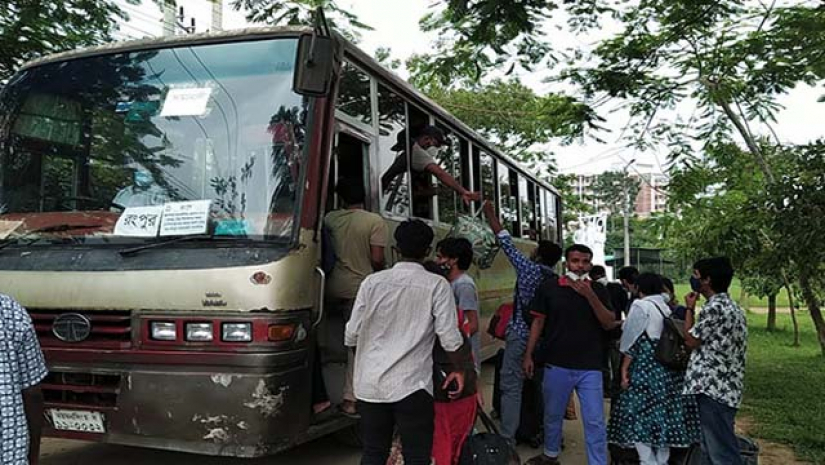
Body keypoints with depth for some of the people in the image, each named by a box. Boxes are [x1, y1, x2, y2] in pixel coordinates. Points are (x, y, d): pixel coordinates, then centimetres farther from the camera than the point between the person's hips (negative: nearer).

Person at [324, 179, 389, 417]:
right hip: (360, 288, -4)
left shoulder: (331, 218, 4)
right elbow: (377, 259, -12)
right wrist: (380, 274, 8)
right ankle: (349, 399, 2)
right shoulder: (375, 222, -8)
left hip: (335, 287, 4)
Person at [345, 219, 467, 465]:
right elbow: (449, 337, -8)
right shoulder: (437, 285, -5)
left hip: (370, 384, 3)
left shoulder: (372, 282, 2)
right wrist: (458, 370, 9)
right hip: (412, 386, -3)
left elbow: (351, 336, 4)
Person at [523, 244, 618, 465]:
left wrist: (590, 296, -16)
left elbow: (609, 324, -4)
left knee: (595, 422, -2)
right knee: (553, 415, 16)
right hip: (557, 364, 1)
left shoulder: (597, 290, 3)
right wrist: (528, 355, 2)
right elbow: (538, 322, 5)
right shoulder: (549, 288, 0)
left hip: (590, 367, 0)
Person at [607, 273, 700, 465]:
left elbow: (633, 341, -8)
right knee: (664, 412, 11)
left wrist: (624, 369, -5)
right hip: (670, 369, 6)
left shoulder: (641, 306, -6)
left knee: (640, 413, -1)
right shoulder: (669, 307, 10)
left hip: (646, 366, -6)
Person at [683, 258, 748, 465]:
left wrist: (690, 309, 2)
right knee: (713, 448, 16)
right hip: (726, 388, 10)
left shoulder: (714, 308, -17)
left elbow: (691, 340, -6)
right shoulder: (732, 307, 15)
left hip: (713, 389, -10)